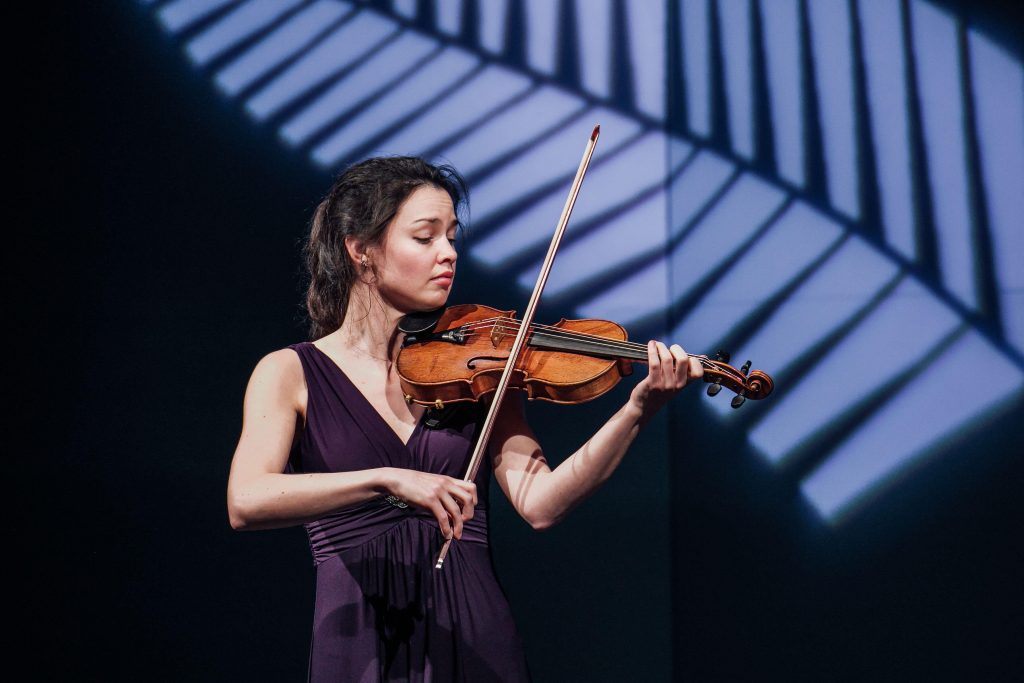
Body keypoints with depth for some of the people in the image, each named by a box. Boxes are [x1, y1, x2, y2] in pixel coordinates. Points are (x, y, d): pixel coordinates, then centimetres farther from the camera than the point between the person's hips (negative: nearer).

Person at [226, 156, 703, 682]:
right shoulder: (291, 373, -1)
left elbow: (538, 502, -7)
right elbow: (246, 502, -18)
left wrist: (638, 410, -18)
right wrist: (387, 479, -30)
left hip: (476, 638, 2)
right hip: (360, 641, -2)